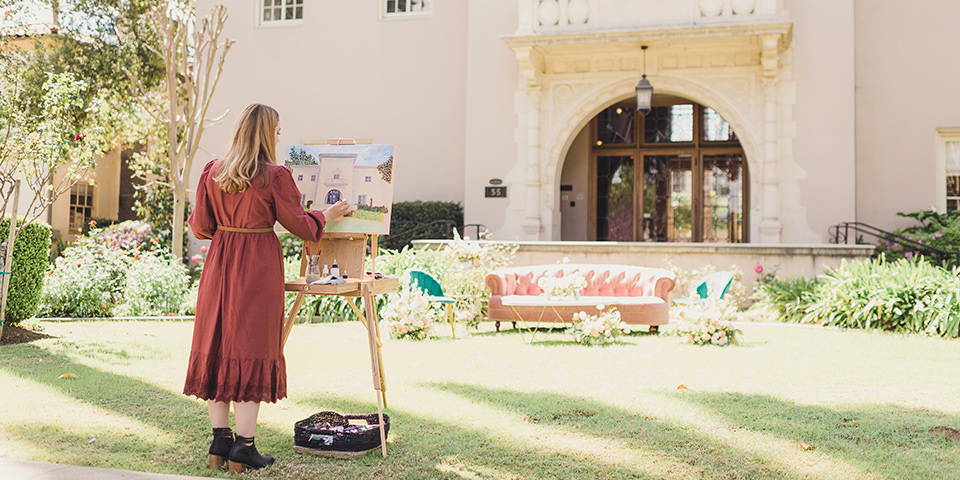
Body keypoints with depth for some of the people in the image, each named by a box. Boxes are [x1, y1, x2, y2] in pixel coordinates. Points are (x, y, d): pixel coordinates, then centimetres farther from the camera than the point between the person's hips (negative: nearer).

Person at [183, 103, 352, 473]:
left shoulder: (212, 172, 4)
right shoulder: (275, 176, -9)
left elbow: (201, 227, 8)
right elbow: (298, 224, -2)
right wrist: (327, 215, 15)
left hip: (219, 263, 5)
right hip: (259, 266, -5)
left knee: (215, 348, 10)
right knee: (252, 349, 1)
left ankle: (220, 441, 14)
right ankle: (244, 446, 2)